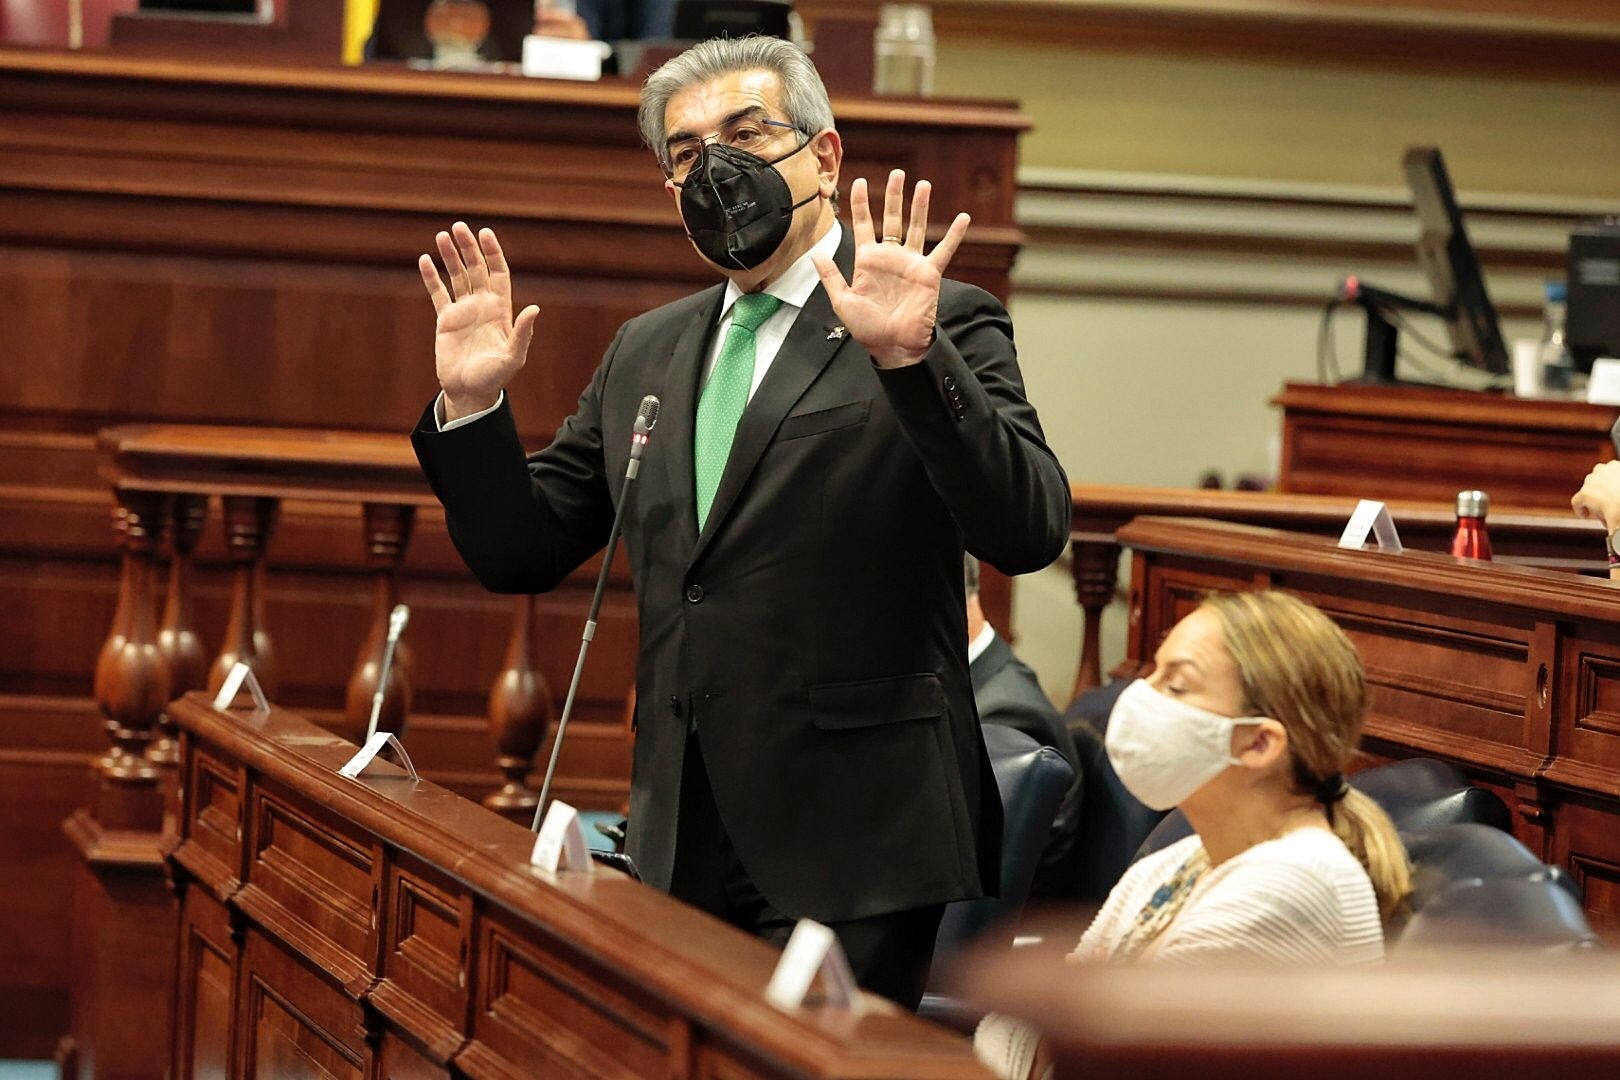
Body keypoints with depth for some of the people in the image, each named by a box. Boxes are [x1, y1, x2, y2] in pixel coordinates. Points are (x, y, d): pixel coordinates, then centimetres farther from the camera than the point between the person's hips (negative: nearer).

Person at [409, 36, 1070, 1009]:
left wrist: (912, 357, -28)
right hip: (682, 849, 6)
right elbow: (523, 553, 17)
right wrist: (472, 404, 0)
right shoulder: (646, 351, 16)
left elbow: (1029, 533, -17)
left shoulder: (943, 325, -3)